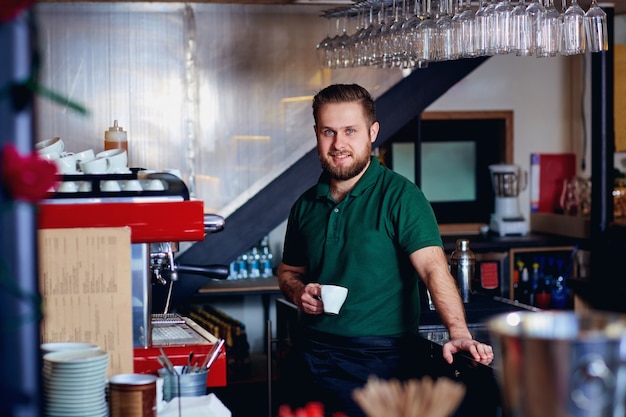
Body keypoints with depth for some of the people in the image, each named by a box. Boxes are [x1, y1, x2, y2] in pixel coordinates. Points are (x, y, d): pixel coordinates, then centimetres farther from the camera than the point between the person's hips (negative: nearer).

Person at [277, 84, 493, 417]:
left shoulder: (399, 195, -9)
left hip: (379, 360, -5)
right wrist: (298, 292, -3)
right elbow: (289, 271, 20)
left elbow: (433, 268, -20)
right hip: (314, 357, 5)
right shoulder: (306, 205, 9)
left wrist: (458, 333, -35)